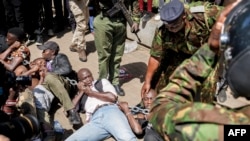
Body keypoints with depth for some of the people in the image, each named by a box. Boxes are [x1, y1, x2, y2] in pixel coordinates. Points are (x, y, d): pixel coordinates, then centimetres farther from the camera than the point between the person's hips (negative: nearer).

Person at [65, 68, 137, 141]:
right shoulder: (81, 93, 32)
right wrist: (81, 92, 17)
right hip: (94, 120, 2)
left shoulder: (102, 82, 28)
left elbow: (112, 97, 9)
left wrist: (91, 93, 13)